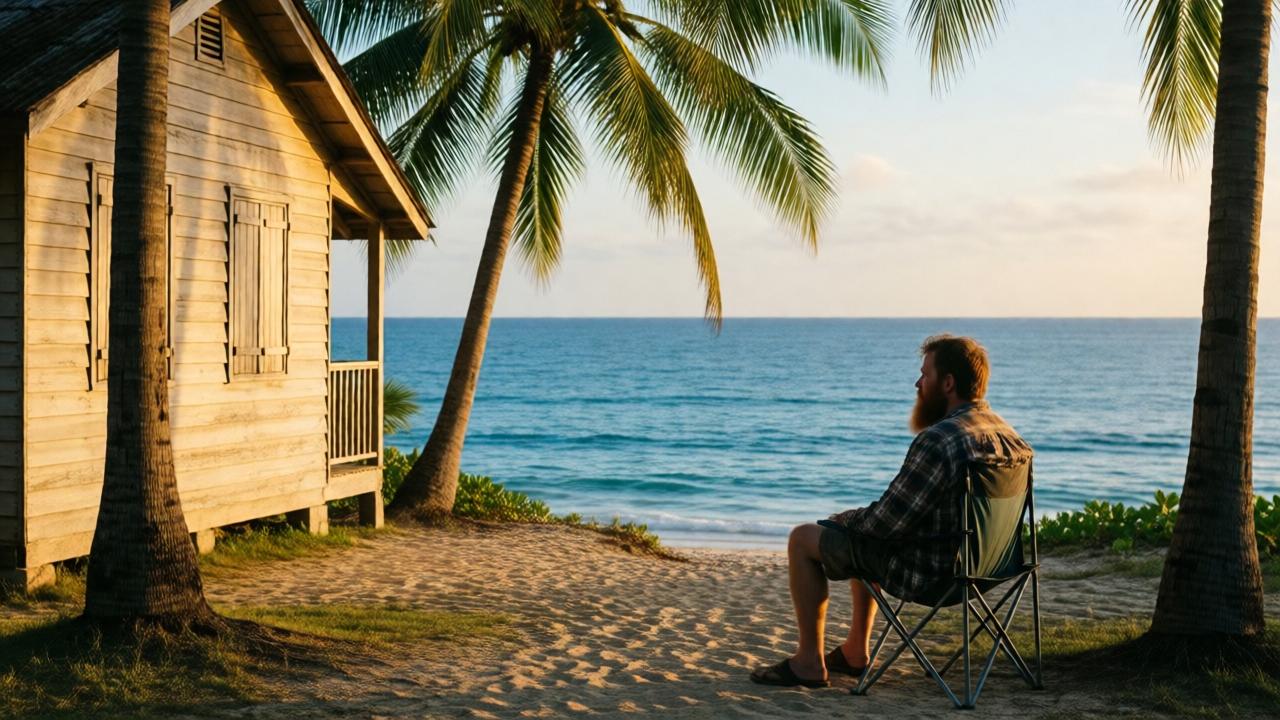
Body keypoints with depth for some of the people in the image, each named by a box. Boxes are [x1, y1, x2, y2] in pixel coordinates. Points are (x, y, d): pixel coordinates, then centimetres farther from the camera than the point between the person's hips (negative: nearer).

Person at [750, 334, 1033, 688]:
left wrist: (843, 519, -2)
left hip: (927, 571, -9)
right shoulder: (1007, 432, 2)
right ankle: (854, 652, 37)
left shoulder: (938, 441, -27)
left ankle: (808, 664, 13)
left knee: (803, 539, 5)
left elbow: (887, 521, -23)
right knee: (859, 532, 33)